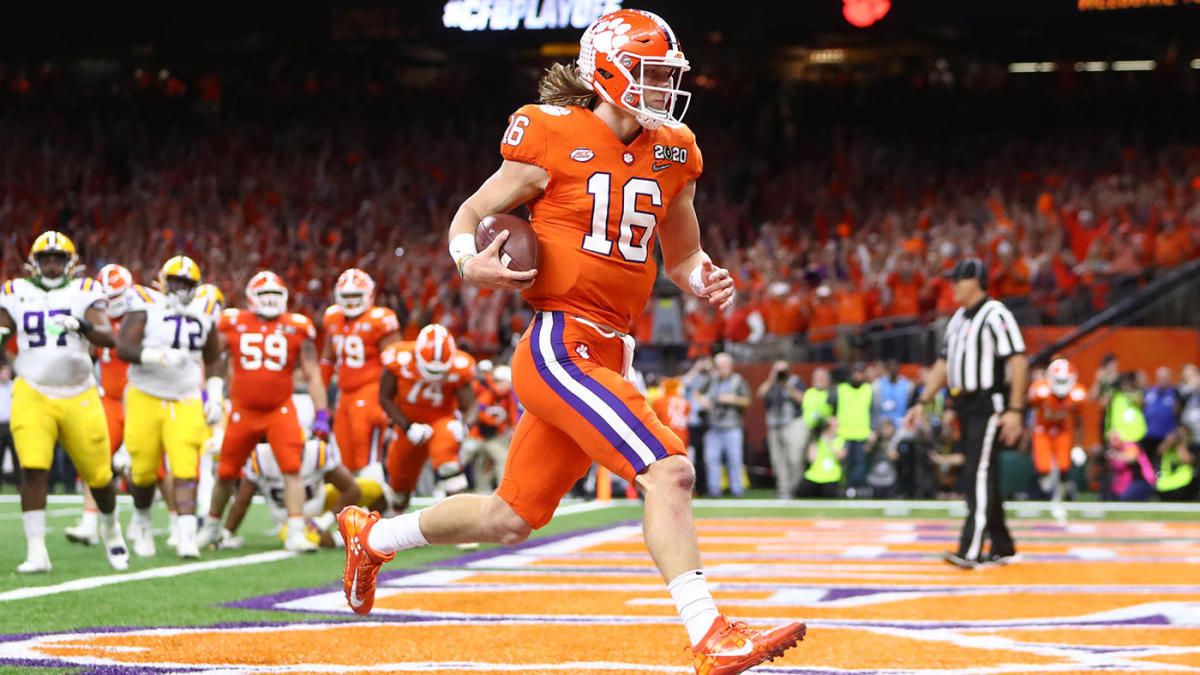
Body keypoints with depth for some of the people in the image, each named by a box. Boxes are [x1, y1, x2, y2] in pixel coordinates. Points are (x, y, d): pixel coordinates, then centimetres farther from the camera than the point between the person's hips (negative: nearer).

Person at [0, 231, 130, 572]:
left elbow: (108, 338, -12)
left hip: (79, 397, 0)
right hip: (33, 396, 0)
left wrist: (81, 326, -32)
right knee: (33, 469, -17)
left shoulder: (84, 293, 0)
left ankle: (110, 528, 36)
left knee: (98, 474, 6)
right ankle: (36, 551, -14)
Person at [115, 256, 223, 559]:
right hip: (146, 398, -2)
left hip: (186, 402, 2)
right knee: (144, 469, 6)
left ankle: (186, 535, -18)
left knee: (185, 469, -12)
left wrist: (214, 395, 9)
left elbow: (213, 359, 19)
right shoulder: (145, 305, -7)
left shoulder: (204, 312, 6)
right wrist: (157, 356, -31)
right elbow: (123, 347, -18)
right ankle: (141, 520, 33)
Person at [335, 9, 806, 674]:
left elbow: (682, 255, 24)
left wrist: (705, 280, 1)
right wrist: (471, 262, -17)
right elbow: (468, 217, 4)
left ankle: (372, 535, 38)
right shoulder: (554, 139, -7)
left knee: (510, 518, 16)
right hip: (560, 347, -8)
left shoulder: (671, 154, 11)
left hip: (604, 357, 8)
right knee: (668, 468, -22)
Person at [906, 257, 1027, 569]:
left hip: (990, 405, -9)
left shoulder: (995, 314, -11)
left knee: (979, 475, -15)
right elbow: (943, 364, 23)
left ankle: (970, 550, -21)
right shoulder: (958, 319, 17)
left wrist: (1015, 410, -21)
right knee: (978, 478, 10)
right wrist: (922, 402, 16)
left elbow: (1017, 361, -16)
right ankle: (1002, 547, 19)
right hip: (965, 407, 9)